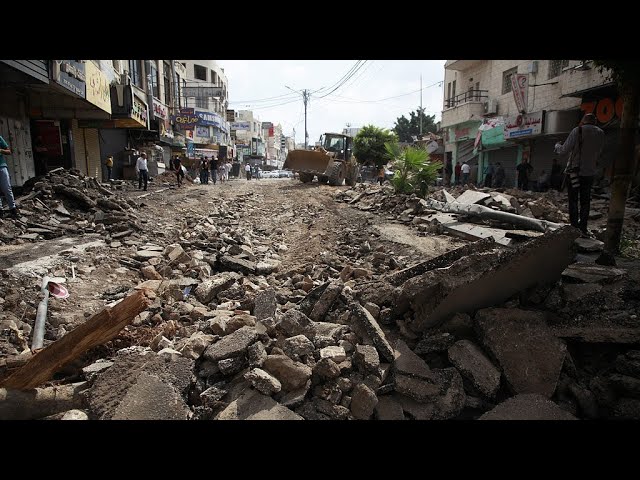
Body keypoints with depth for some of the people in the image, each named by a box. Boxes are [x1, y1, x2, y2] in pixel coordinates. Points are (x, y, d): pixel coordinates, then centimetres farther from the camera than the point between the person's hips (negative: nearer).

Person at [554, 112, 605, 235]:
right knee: (585, 201, 11)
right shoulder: (601, 134, 6)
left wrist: (557, 146, 13)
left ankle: (574, 226, -2)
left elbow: (564, 150, -7)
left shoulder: (577, 131, -8)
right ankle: (583, 227, 12)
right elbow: (598, 155, 12)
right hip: (590, 172, 4)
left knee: (573, 200, 1)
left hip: (575, 171, -4)